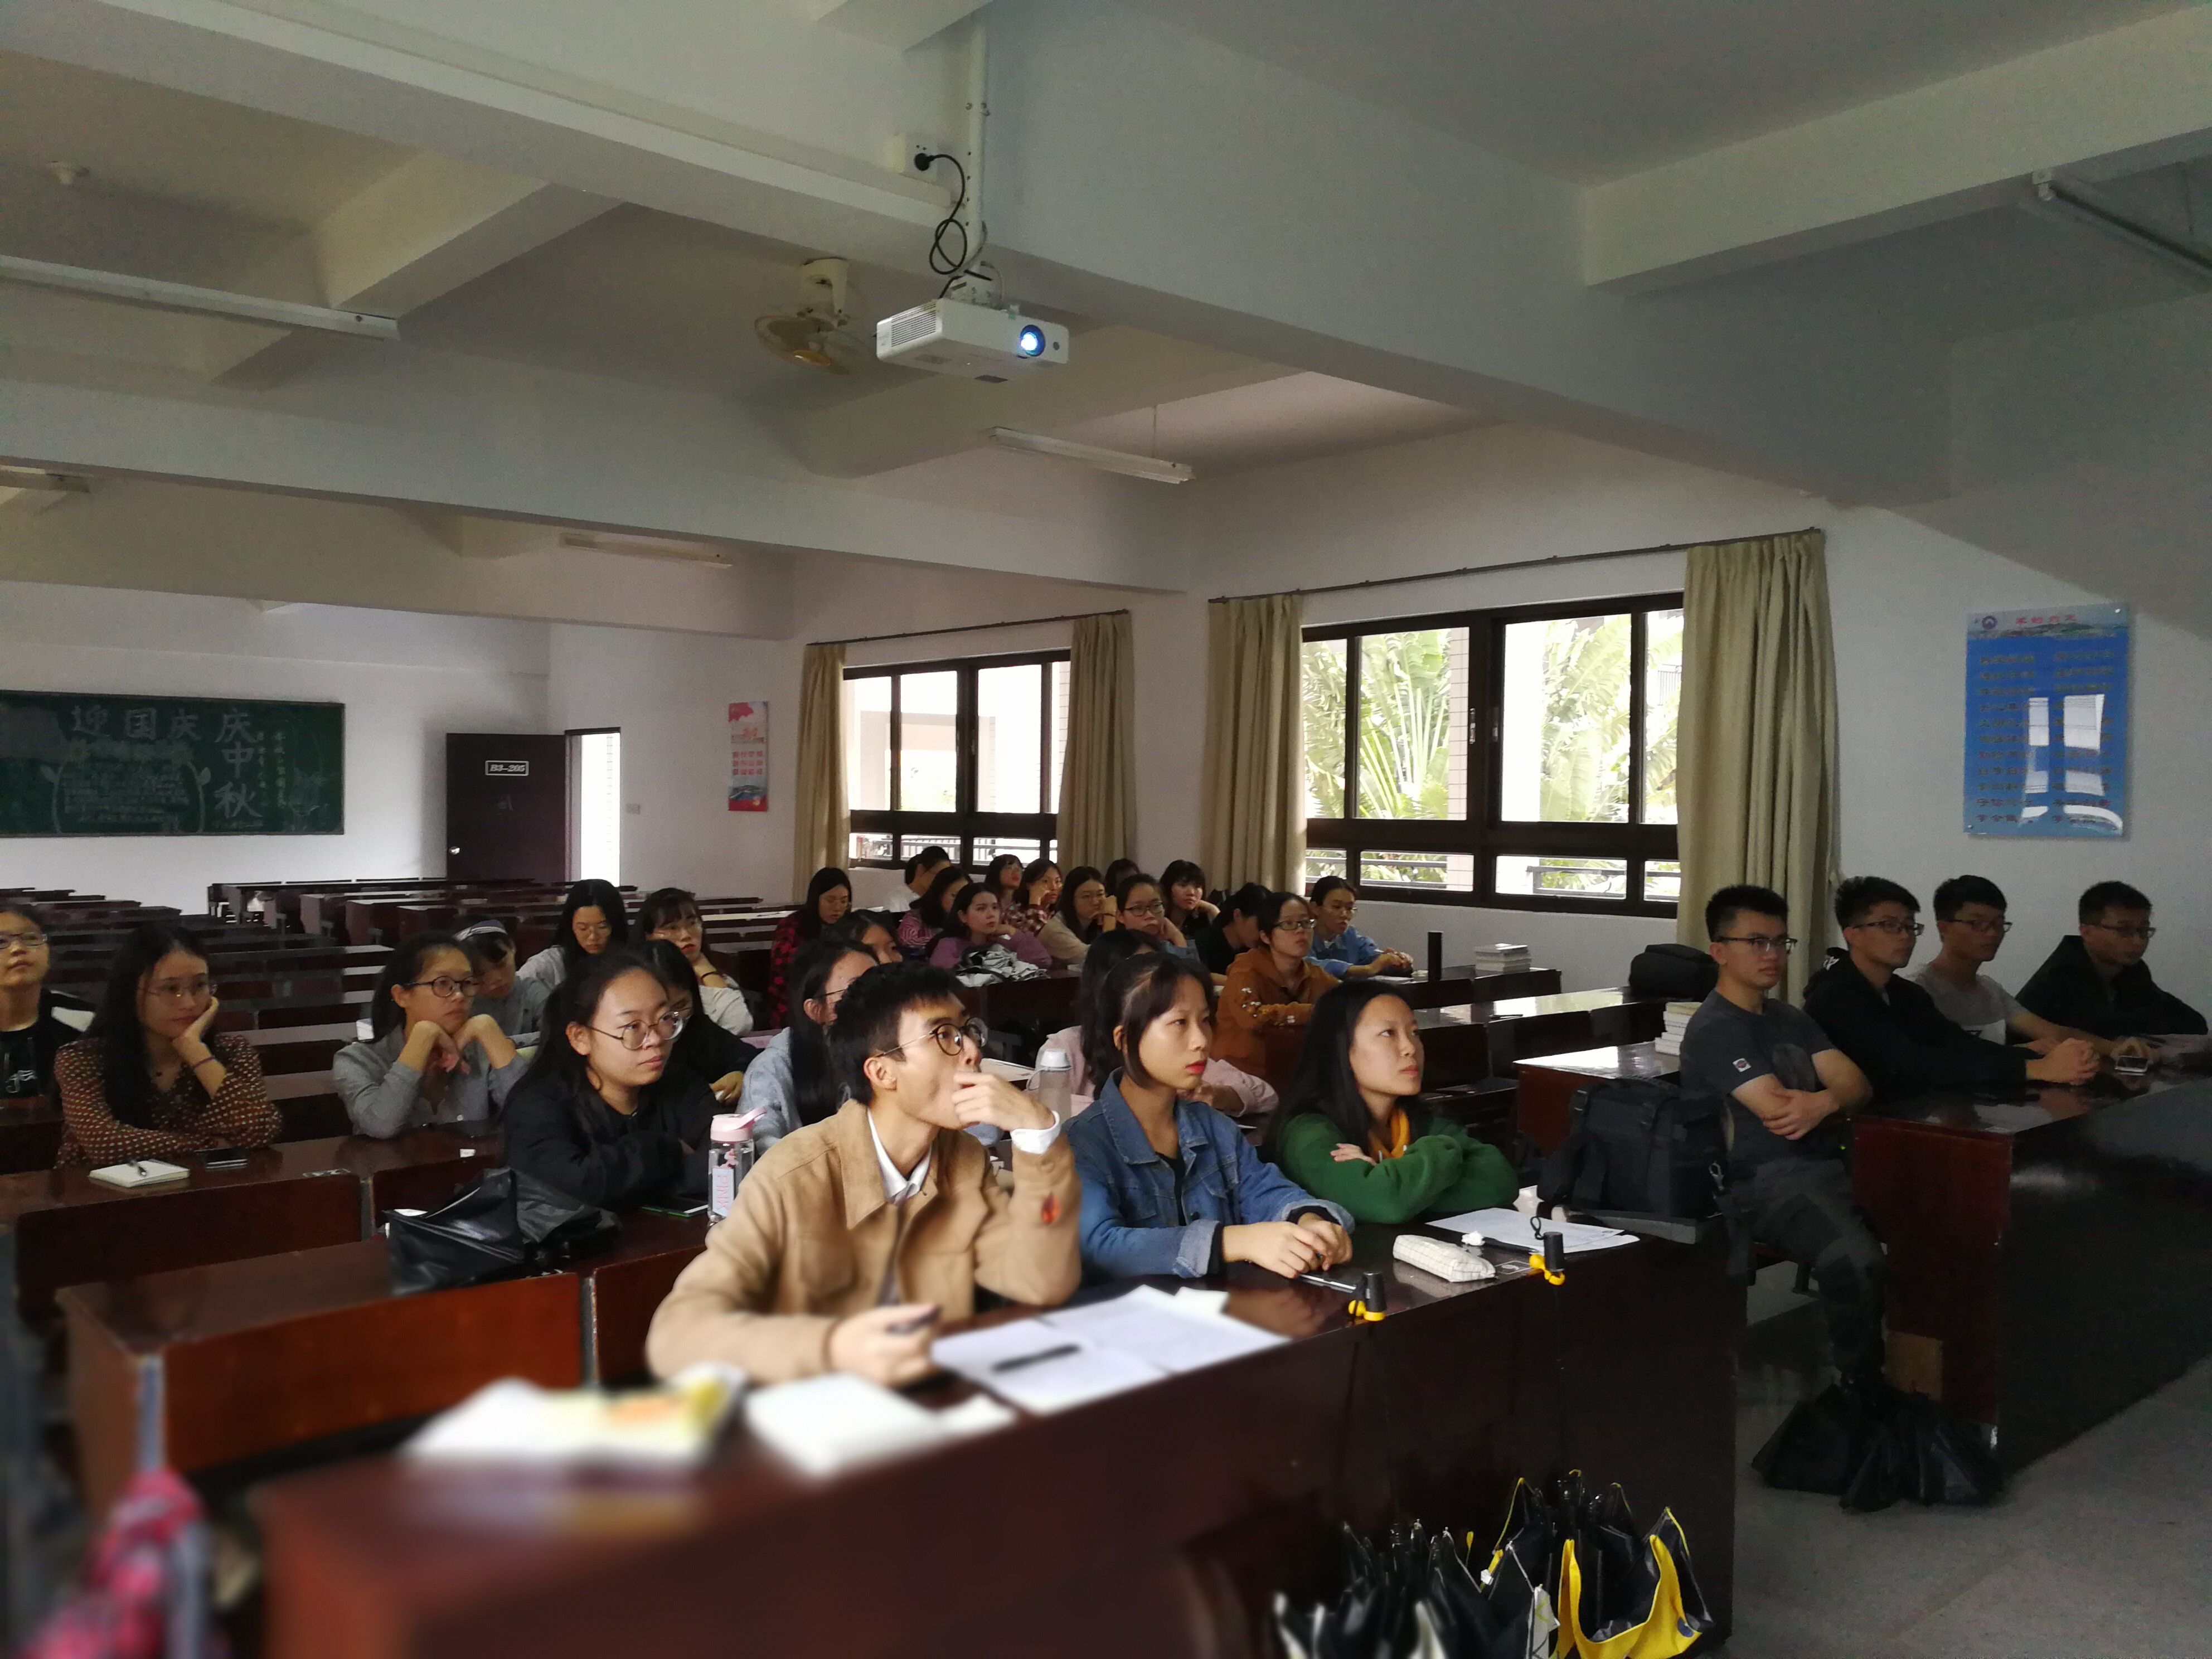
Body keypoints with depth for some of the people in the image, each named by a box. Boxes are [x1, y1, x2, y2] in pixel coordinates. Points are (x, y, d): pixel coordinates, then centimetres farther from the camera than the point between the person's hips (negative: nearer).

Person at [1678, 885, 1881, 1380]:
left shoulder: (1790, 1018, 21)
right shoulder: (1714, 1029, -6)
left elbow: (1858, 1085, 9)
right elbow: (1779, 1111, -16)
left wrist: (1823, 1102, -15)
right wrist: (1834, 1102, 4)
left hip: (1828, 1164, 8)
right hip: (1765, 1179, -8)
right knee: (1856, 1258, -33)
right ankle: (1862, 1387, -12)